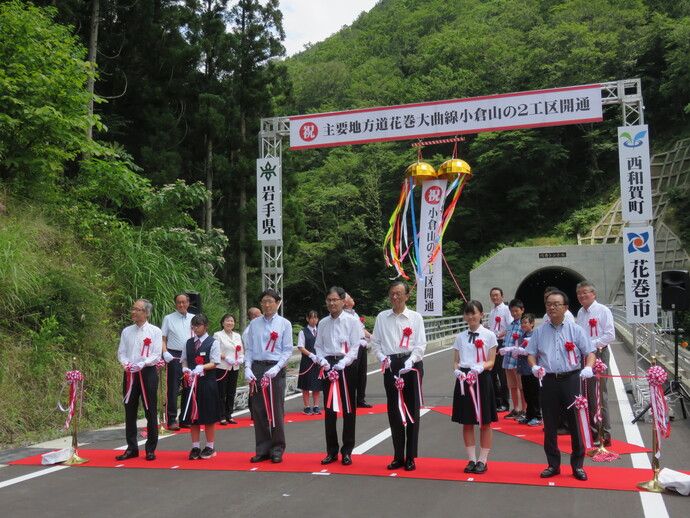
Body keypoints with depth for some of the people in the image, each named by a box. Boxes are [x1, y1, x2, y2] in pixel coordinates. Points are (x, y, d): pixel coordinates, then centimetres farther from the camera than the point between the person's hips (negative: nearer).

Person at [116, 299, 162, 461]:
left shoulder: (154, 331, -3)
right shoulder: (126, 331, 8)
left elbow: (156, 355, -8)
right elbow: (121, 352, 7)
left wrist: (142, 364, -23)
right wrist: (126, 363, -13)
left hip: (148, 373, -3)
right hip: (129, 374, 4)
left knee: (150, 411, 2)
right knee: (130, 411, 8)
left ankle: (151, 449, 12)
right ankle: (132, 448, 18)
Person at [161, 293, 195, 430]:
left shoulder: (193, 319, 11)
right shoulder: (168, 318, 3)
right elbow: (163, 338, 1)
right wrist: (165, 352, -15)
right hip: (174, 356, -4)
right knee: (173, 389, -3)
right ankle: (172, 420, 3)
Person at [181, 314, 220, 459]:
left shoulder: (213, 342, -3)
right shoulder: (189, 343, 11)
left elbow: (214, 363, -8)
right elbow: (184, 360, 13)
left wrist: (201, 368, -25)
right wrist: (185, 369, -8)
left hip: (208, 383, -4)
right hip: (191, 382, 4)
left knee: (209, 416, 4)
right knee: (192, 415, 7)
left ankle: (210, 447, 14)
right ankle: (195, 447, 17)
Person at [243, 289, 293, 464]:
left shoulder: (284, 324, 1)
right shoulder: (254, 323, 9)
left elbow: (287, 350, -1)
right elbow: (249, 348, 10)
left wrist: (276, 368, -14)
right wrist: (247, 367, -5)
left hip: (275, 369, -2)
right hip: (256, 368, 3)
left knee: (276, 411, 1)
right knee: (258, 410, 5)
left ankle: (277, 449, 12)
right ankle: (262, 449, 16)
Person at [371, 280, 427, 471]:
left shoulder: (415, 317, 0)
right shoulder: (382, 317, 7)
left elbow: (420, 345, -4)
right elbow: (375, 342, 9)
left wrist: (410, 362, -18)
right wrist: (382, 357, -9)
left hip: (412, 365, -2)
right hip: (390, 366, 2)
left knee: (412, 411, 3)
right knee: (393, 411, 7)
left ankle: (410, 457, 13)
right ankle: (398, 456, 19)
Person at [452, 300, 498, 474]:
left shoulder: (489, 336, -1)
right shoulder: (460, 337, 8)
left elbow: (491, 362, -4)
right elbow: (456, 361, 9)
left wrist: (480, 368, -24)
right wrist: (457, 370, -13)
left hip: (482, 379, -3)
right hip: (463, 379, 3)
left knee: (485, 422, 3)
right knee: (467, 422, 7)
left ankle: (483, 460, 13)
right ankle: (472, 459, 16)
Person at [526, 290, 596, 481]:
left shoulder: (575, 330, 4)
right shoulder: (539, 331, 9)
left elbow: (589, 352, 2)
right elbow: (531, 354, 10)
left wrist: (588, 367, -18)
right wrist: (534, 366, -12)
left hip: (571, 379, -2)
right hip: (549, 381, 2)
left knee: (576, 422, 2)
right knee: (550, 424, 8)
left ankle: (577, 465, 15)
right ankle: (553, 464, 20)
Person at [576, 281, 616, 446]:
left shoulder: (603, 311, -9)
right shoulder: (580, 312, 13)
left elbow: (610, 335, -14)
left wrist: (590, 344, -19)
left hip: (598, 354, -7)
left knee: (598, 395, -6)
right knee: (586, 395, 12)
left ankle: (604, 435, 2)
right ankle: (592, 430, 23)